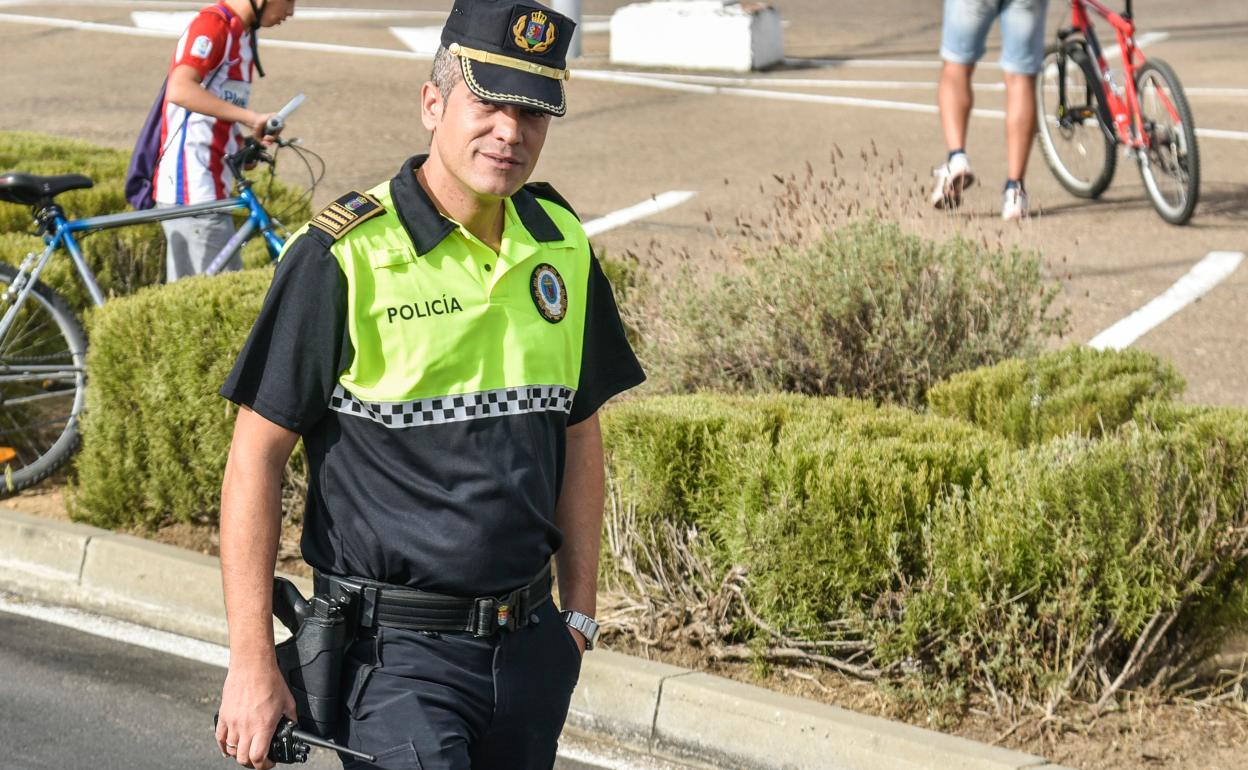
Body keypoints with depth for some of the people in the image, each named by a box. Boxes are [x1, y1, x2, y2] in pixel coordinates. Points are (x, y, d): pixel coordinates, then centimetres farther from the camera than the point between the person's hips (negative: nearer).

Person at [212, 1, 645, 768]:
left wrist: (580, 614, 15)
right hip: (398, 650, -5)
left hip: (529, 646, 6)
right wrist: (252, 662, -13)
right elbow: (256, 457, -10)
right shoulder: (343, 257, -12)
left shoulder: (563, 249, 6)